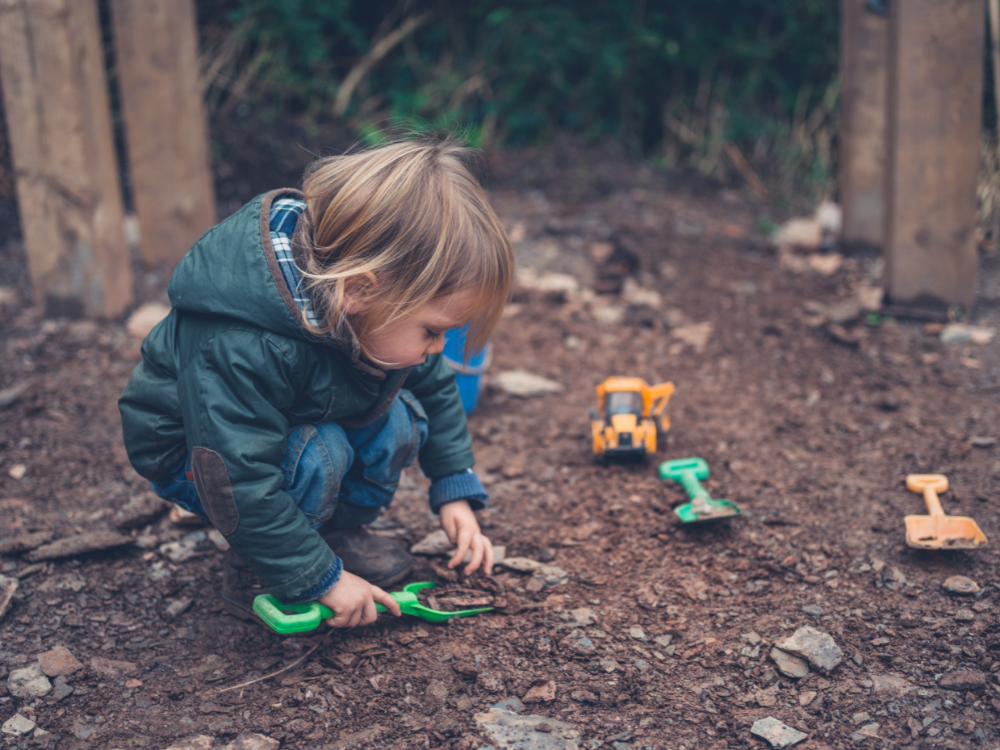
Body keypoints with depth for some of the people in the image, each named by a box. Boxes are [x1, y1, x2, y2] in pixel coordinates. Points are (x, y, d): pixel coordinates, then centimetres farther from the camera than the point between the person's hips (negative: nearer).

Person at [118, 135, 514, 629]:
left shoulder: (376, 303, -19)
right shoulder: (240, 349, -42)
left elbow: (434, 386, 0)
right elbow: (245, 483, -37)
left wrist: (456, 489, -4)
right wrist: (323, 578, -28)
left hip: (301, 423, 7)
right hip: (195, 450, -6)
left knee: (397, 417, -18)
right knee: (317, 454, -34)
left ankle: (337, 530, 5)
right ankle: (250, 570, -9)